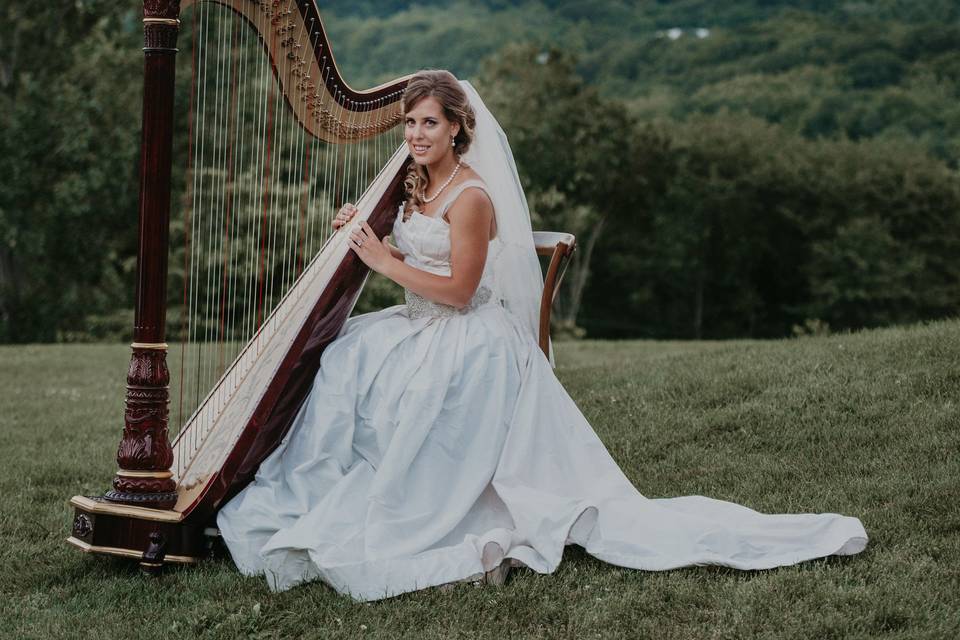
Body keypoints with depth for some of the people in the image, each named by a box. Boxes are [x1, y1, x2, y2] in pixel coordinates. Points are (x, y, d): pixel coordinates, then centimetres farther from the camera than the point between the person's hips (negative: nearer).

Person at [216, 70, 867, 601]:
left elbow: (457, 291, -17)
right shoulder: (417, 186, 11)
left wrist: (383, 259, -14)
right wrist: (362, 234, 3)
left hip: (468, 352, -9)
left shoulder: (470, 197, -15)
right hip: (422, 336, 9)